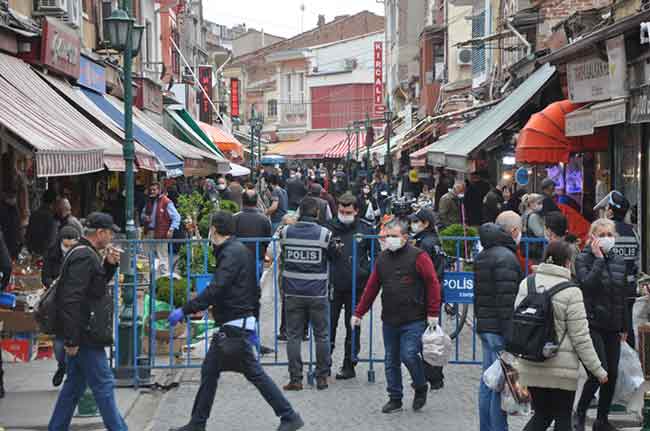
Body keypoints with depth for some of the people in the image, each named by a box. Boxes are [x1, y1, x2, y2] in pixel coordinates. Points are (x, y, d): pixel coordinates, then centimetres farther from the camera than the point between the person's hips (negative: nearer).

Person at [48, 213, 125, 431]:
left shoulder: (83, 253, 14)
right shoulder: (85, 257, -19)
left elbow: (98, 284, 28)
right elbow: (71, 300, -26)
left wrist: (110, 264, 10)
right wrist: (71, 339, -27)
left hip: (78, 336, 11)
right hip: (83, 336, -11)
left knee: (74, 384, 16)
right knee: (104, 384, -4)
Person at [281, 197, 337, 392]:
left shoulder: (286, 232, -2)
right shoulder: (325, 234, -9)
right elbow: (333, 256, 5)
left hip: (292, 292, 1)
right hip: (317, 293, -1)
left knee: (293, 335, 7)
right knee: (322, 336, 10)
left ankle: (295, 379, 5)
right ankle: (322, 377, 14)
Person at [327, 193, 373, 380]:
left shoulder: (365, 229, 1)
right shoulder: (329, 227, 0)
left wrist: (367, 273, -2)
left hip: (356, 286, 0)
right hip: (333, 285, 0)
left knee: (353, 326, 8)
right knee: (329, 324, 4)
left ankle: (349, 365, 17)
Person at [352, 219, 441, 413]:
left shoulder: (418, 256, -6)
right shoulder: (382, 258, 11)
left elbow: (433, 284, -8)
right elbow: (371, 288, 14)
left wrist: (433, 313, -13)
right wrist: (358, 313, 13)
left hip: (414, 320, -6)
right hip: (389, 321, 6)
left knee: (409, 355, -13)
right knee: (391, 361, 9)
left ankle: (421, 388, 14)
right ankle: (395, 399, 20)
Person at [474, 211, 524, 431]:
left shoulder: (482, 255, 16)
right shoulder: (506, 258, -15)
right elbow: (507, 300, -20)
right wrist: (511, 336, -20)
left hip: (485, 326, 10)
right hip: (500, 330, -10)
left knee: (488, 382, 14)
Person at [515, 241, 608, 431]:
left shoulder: (526, 284, 2)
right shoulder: (570, 291, -13)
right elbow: (580, 337, -12)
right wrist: (598, 370, -3)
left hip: (530, 366, 5)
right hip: (561, 368, -5)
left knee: (541, 415, 18)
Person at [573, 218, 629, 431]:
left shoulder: (619, 261, 12)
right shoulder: (583, 259, -4)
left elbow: (623, 296, 17)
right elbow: (587, 284, -23)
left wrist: (624, 326, 16)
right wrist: (598, 258, -17)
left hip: (612, 326, 6)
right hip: (592, 324, -6)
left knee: (612, 374, 6)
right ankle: (580, 414, 7)